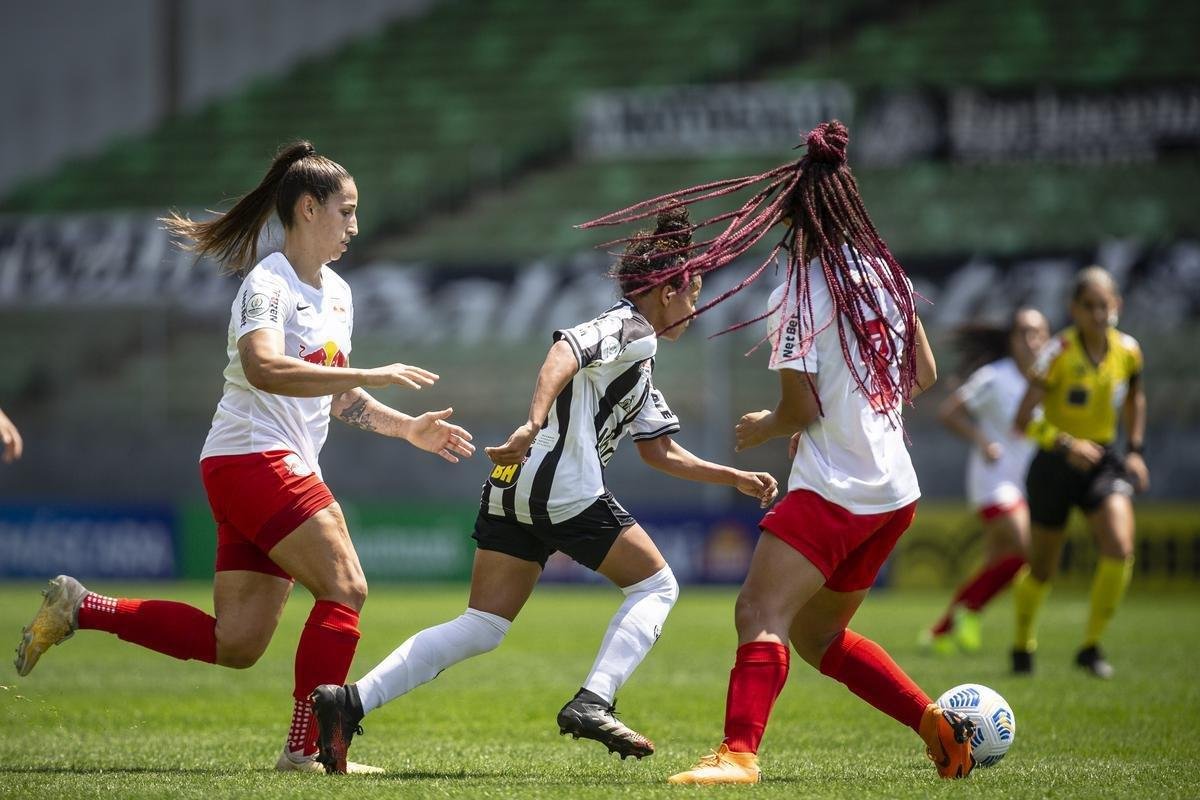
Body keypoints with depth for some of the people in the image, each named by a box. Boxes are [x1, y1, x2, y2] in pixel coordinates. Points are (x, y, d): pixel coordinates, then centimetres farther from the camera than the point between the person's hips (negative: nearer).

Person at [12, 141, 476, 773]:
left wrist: (408, 429, 15)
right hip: (252, 459, -9)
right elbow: (264, 369, -29)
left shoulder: (337, 293, 18)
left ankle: (79, 607, 12)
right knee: (345, 587, -14)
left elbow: (335, 395, 27)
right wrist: (373, 376, -30)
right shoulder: (268, 283, -11)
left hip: (287, 470, 9)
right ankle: (306, 749, -10)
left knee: (234, 645, 3)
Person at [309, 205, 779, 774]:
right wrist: (535, 423, -34)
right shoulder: (627, 327, 0)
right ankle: (591, 703, -8)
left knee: (482, 628, 2)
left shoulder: (639, 365, 30)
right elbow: (565, 352, -20)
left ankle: (350, 701, -12)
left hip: (511, 491, 9)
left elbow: (661, 454, 36)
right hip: (562, 488, -9)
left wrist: (736, 479, 33)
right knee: (655, 585, 6)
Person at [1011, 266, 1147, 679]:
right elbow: (1023, 421, -18)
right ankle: (1023, 645, 35)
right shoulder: (1058, 354, -17)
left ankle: (1091, 646, -4)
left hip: (1104, 459, 3)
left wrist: (1135, 450, 12)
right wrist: (1066, 444, -30)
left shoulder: (1128, 350, -3)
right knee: (1042, 570, 7)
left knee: (1120, 548, -21)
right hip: (1055, 463, -3)